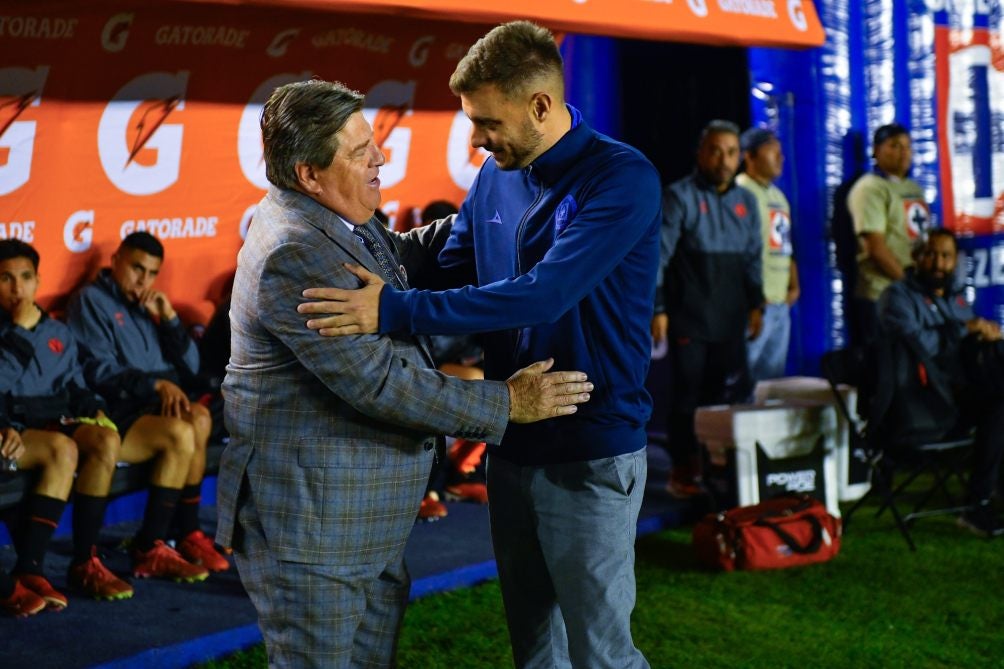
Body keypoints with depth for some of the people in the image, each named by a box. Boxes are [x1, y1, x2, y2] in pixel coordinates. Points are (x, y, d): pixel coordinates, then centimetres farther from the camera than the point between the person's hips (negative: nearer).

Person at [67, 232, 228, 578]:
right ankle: (149, 549, -26)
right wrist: (156, 383, -23)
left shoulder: (144, 307, 22)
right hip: (111, 415, -7)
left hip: (150, 407, 7)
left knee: (199, 418, -23)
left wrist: (169, 319, 4)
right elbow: (98, 371, -12)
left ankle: (189, 534, -18)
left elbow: (190, 368, 17)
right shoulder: (91, 301, 1)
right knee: (180, 434, -30)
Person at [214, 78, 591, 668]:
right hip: (310, 525, -10)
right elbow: (381, 383, -25)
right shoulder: (295, 255, -24)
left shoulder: (331, 219, 7)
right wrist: (506, 404, -18)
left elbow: (401, 258, 26)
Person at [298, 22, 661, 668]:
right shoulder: (495, 177, 5)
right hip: (511, 446, 7)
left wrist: (395, 311, -29)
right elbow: (447, 271, 16)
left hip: (591, 452, -7)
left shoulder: (622, 178, -17)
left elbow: (544, 294, -28)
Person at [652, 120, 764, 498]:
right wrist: (657, 309, -13)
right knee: (687, 395, 1)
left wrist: (756, 304, 10)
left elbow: (753, 258, 17)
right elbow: (657, 255, -8)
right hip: (689, 320, -4)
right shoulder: (679, 197, -5)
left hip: (731, 320, 4)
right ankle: (683, 472, 10)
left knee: (730, 394, 4)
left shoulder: (746, 201, 11)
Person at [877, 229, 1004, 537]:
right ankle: (978, 506, -23)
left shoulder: (955, 297, 24)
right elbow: (913, 342, -17)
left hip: (959, 393, 7)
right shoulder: (898, 296, 1)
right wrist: (965, 328, -13)